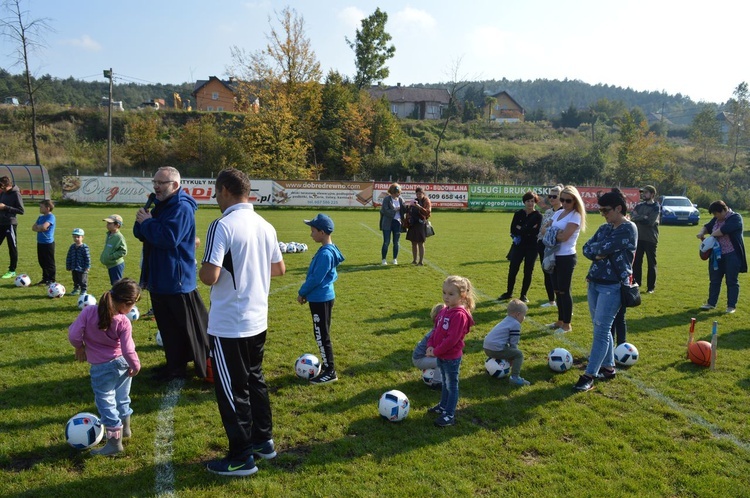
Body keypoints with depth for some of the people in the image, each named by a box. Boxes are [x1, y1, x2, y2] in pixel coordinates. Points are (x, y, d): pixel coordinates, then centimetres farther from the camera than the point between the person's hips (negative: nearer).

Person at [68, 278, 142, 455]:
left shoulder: (89, 311, -16)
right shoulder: (123, 322, -19)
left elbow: (73, 335, -15)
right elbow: (128, 350, -18)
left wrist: (80, 347, 6)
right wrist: (136, 365, 0)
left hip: (102, 367, -1)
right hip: (122, 363, 1)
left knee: (106, 402, 9)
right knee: (122, 398, 23)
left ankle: (114, 442, 11)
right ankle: (125, 428, 42)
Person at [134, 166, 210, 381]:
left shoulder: (181, 208, -17)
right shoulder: (160, 205, 14)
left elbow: (168, 238, -29)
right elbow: (140, 234, 14)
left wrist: (147, 222, -15)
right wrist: (142, 221, -8)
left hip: (176, 280, -10)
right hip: (158, 277, 10)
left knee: (183, 327, 2)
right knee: (167, 324, 17)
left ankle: (177, 368, 13)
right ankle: (174, 363, 29)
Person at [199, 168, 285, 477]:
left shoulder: (222, 226, -18)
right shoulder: (265, 226, 5)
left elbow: (210, 277, -24)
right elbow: (279, 269, 13)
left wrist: (200, 269, -3)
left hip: (228, 326, -7)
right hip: (258, 321, 8)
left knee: (232, 390, 6)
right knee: (255, 380, 22)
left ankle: (242, 458, 18)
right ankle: (264, 441, 34)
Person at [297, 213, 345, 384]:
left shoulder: (325, 253, -22)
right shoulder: (329, 250, 8)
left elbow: (316, 278, -21)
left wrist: (302, 293, -7)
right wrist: (306, 292, 16)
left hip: (321, 299, -10)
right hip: (321, 298, 10)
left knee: (321, 335, -1)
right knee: (321, 334, 18)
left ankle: (330, 372, 8)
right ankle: (327, 365, 29)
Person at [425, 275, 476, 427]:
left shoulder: (460, 315, -24)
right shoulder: (444, 311, 4)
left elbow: (452, 339, -27)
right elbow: (436, 330, 11)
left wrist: (436, 352, -21)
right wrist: (430, 346, -5)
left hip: (452, 357, -8)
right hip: (441, 355, 8)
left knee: (452, 386, 6)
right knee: (445, 383, 24)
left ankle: (450, 415, 17)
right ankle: (443, 406, 41)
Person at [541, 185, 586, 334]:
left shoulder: (575, 216, -12)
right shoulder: (557, 213, 11)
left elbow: (563, 237, -22)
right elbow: (545, 230, 7)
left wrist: (549, 232, -7)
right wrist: (554, 233, -13)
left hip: (566, 258, -7)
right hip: (555, 256, 7)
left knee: (564, 290, -1)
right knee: (557, 290, 13)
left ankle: (567, 325, 10)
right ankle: (560, 321, 25)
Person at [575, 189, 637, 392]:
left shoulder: (628, 229, -11)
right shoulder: (605, 228, 13)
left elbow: (605, 248, -19)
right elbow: (587, 248, 8)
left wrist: (595, 248, 2)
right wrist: (597, 254, -11)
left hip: (613, 286, -8)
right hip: (594, 283, 8)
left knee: (601, 330, -8)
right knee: (602, 328, 13)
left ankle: (589, 375, -5)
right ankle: (608, 367, 25)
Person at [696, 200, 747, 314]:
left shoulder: (736, 217, -13)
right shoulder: (717, 219, 9)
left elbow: (724, 230, -26)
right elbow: (708, 226, 15)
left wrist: (712, 235, -12)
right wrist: (702, 232, -7)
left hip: (732, 255, -7)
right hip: (717, 254, 7)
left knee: (732, 281, 1)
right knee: (714, 279, 11)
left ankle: (731, 306, 8)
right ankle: (711, 303, 20)